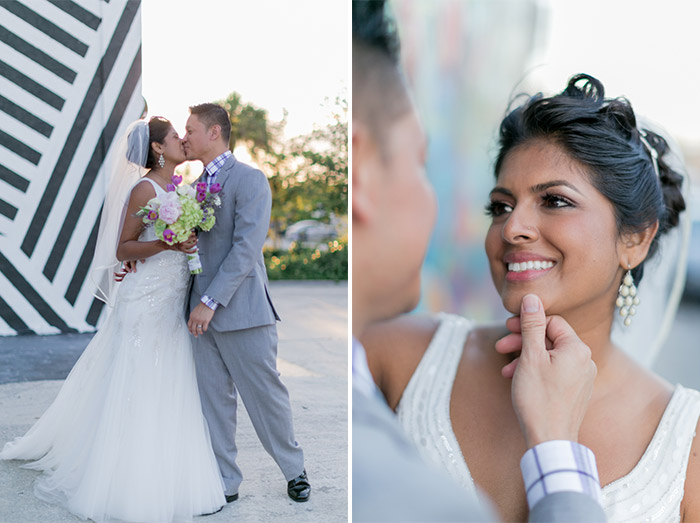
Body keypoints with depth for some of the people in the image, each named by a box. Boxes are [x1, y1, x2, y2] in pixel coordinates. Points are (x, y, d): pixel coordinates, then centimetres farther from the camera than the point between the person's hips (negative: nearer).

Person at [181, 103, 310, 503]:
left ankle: (295, 470, 24)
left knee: (266, 394, 4)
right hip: (204, 310, 7)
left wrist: (211, 301, -19)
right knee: (214, 399, 9)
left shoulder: (250, 180, -8)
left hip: (241, 307, -6)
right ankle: (226, 482, 20)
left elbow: (247, 248, -16)